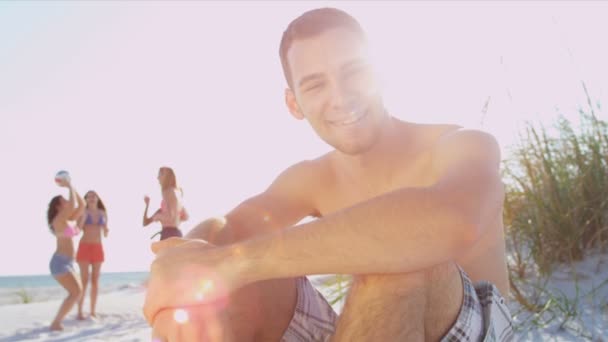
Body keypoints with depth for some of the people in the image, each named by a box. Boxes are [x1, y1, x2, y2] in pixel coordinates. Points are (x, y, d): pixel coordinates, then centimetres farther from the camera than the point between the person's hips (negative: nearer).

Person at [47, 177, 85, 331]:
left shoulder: (69, 220, 13)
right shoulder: (58, 220, -10)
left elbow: (81, 204, 15)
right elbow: (73, 205, -24)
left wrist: (71, 186, 12)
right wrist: (69, 187, -10)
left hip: (67, 263, 9)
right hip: (60, 262, -9)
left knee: (77, 292, 12)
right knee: (76, 292, -16)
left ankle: (57, 321, 14)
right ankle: (56, 323, -12)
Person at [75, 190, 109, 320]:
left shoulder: (103, 213, 9)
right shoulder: (83, 212, 0)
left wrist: (107, 230, -12)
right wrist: (84, 214, -20)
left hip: (98, 248, 3)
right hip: (84, 247, -3)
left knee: (95, 280, 2)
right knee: (84, 280, -8)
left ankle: (93, 311, 6)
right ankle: (80, 312, -4)